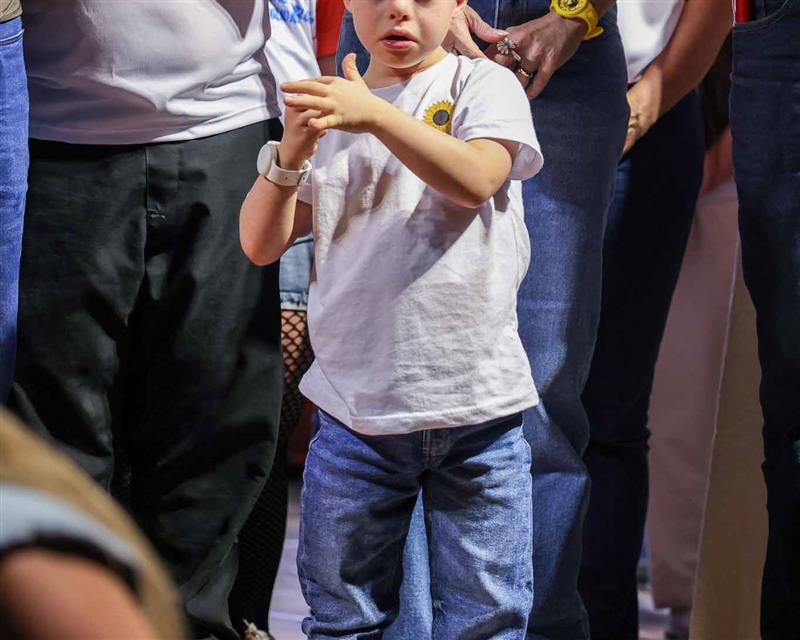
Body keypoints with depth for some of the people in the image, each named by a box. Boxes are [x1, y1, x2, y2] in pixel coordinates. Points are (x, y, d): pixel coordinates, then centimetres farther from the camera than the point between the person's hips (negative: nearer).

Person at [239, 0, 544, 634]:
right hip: (354, 410, 3)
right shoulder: (327, 113, 10)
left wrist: (377, 115, -28)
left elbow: (475, 179, -19)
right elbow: (262, 243, 5)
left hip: (477, 402, -3)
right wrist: (291, 153, -12)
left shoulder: (484, 84, 1)